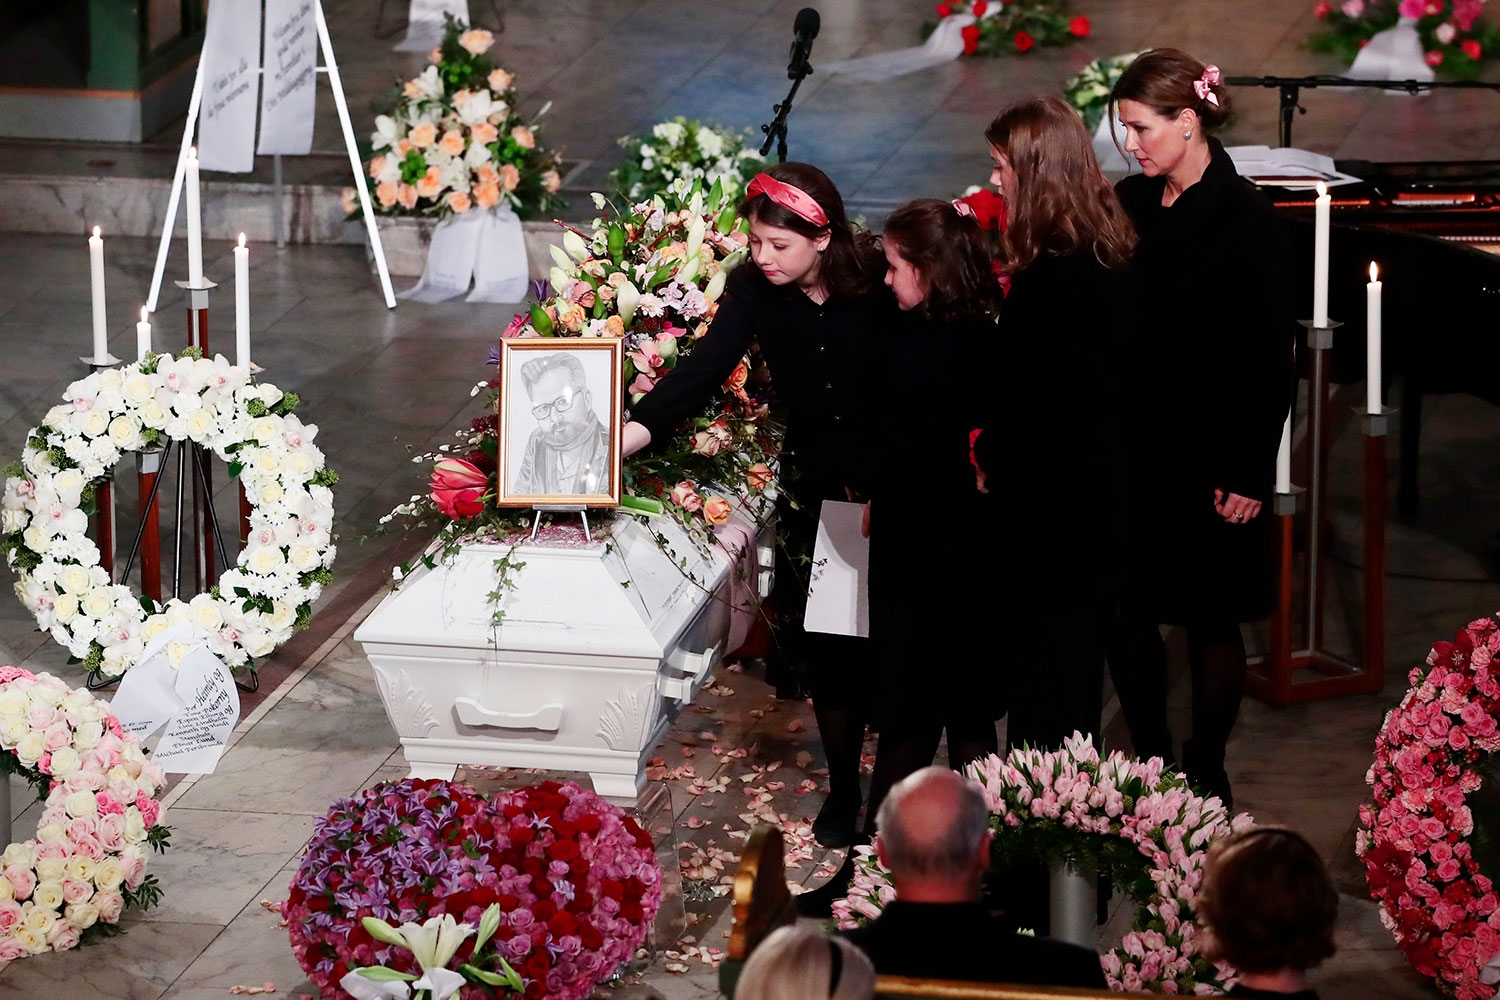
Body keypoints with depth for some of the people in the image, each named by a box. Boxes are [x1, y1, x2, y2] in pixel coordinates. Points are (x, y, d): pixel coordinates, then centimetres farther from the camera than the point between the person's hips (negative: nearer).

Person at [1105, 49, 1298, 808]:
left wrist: (1249, 473, -13)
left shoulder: (1243, 219, -13)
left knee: (1209, 620, 7)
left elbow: (1271, 360, -12)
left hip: (1207, 459, -5)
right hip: (1130, 448, 5)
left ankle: (1205, 774, 22)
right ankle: (1149, 761, 23)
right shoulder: (1128, 204, 4)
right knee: (1125, 611, 7)